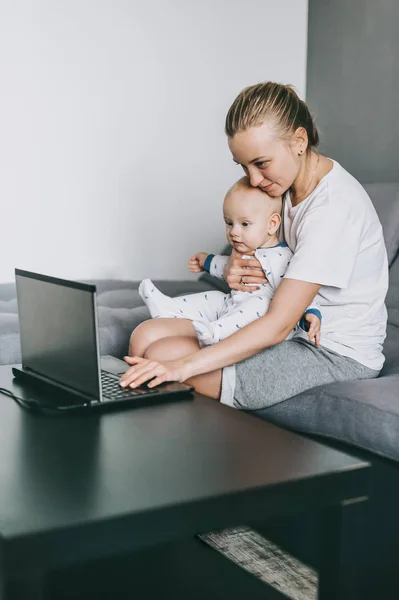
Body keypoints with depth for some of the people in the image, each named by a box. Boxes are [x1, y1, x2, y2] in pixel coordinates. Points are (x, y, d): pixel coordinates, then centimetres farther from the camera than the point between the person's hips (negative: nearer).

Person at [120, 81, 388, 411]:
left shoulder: (334, 205, -25)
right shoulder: (284, 180, 2)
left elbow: (278, 326, -29)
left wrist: (185, 366, -34)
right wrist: (232, 271, -13)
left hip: (339, 353, -8)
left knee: (166, 357, -22)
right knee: (147, 338, -5)